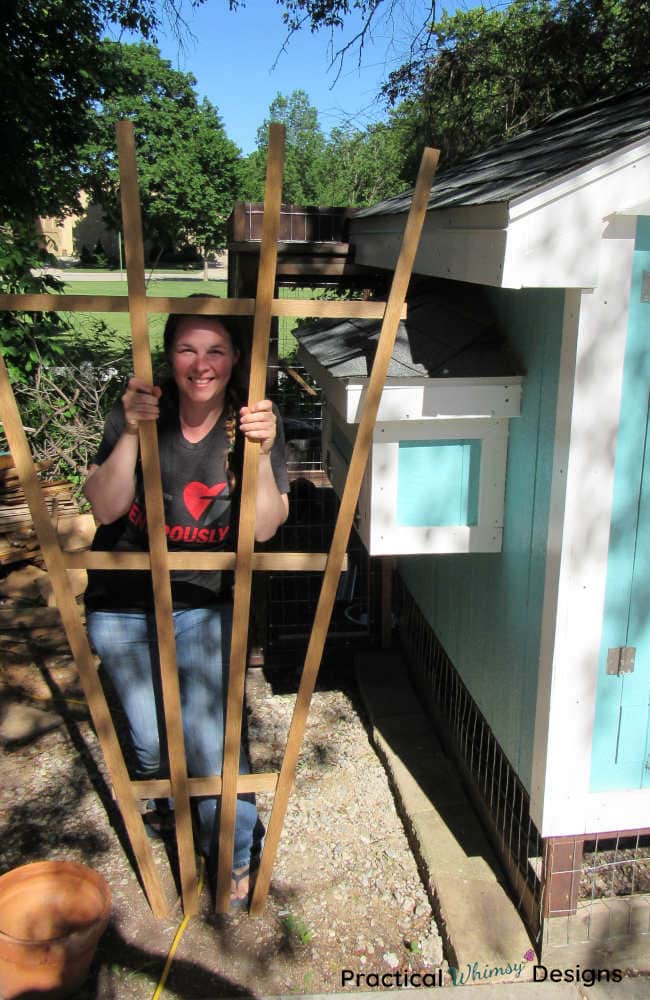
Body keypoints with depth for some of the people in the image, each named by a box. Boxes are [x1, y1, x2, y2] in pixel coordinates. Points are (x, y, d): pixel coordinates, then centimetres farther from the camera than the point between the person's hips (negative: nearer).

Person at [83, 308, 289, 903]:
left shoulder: (255, 423, -11)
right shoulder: (137, 413, -12)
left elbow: (265, 528, -17)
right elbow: (106, 508, -19)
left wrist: (261, 454, -34)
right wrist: (130, 434, -32)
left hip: (205, 606, -1)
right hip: (122, 608, 1)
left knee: (210, 738, -5)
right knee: (151, 743, 14)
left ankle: (239, 854, 23)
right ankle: (154, 777, 53)